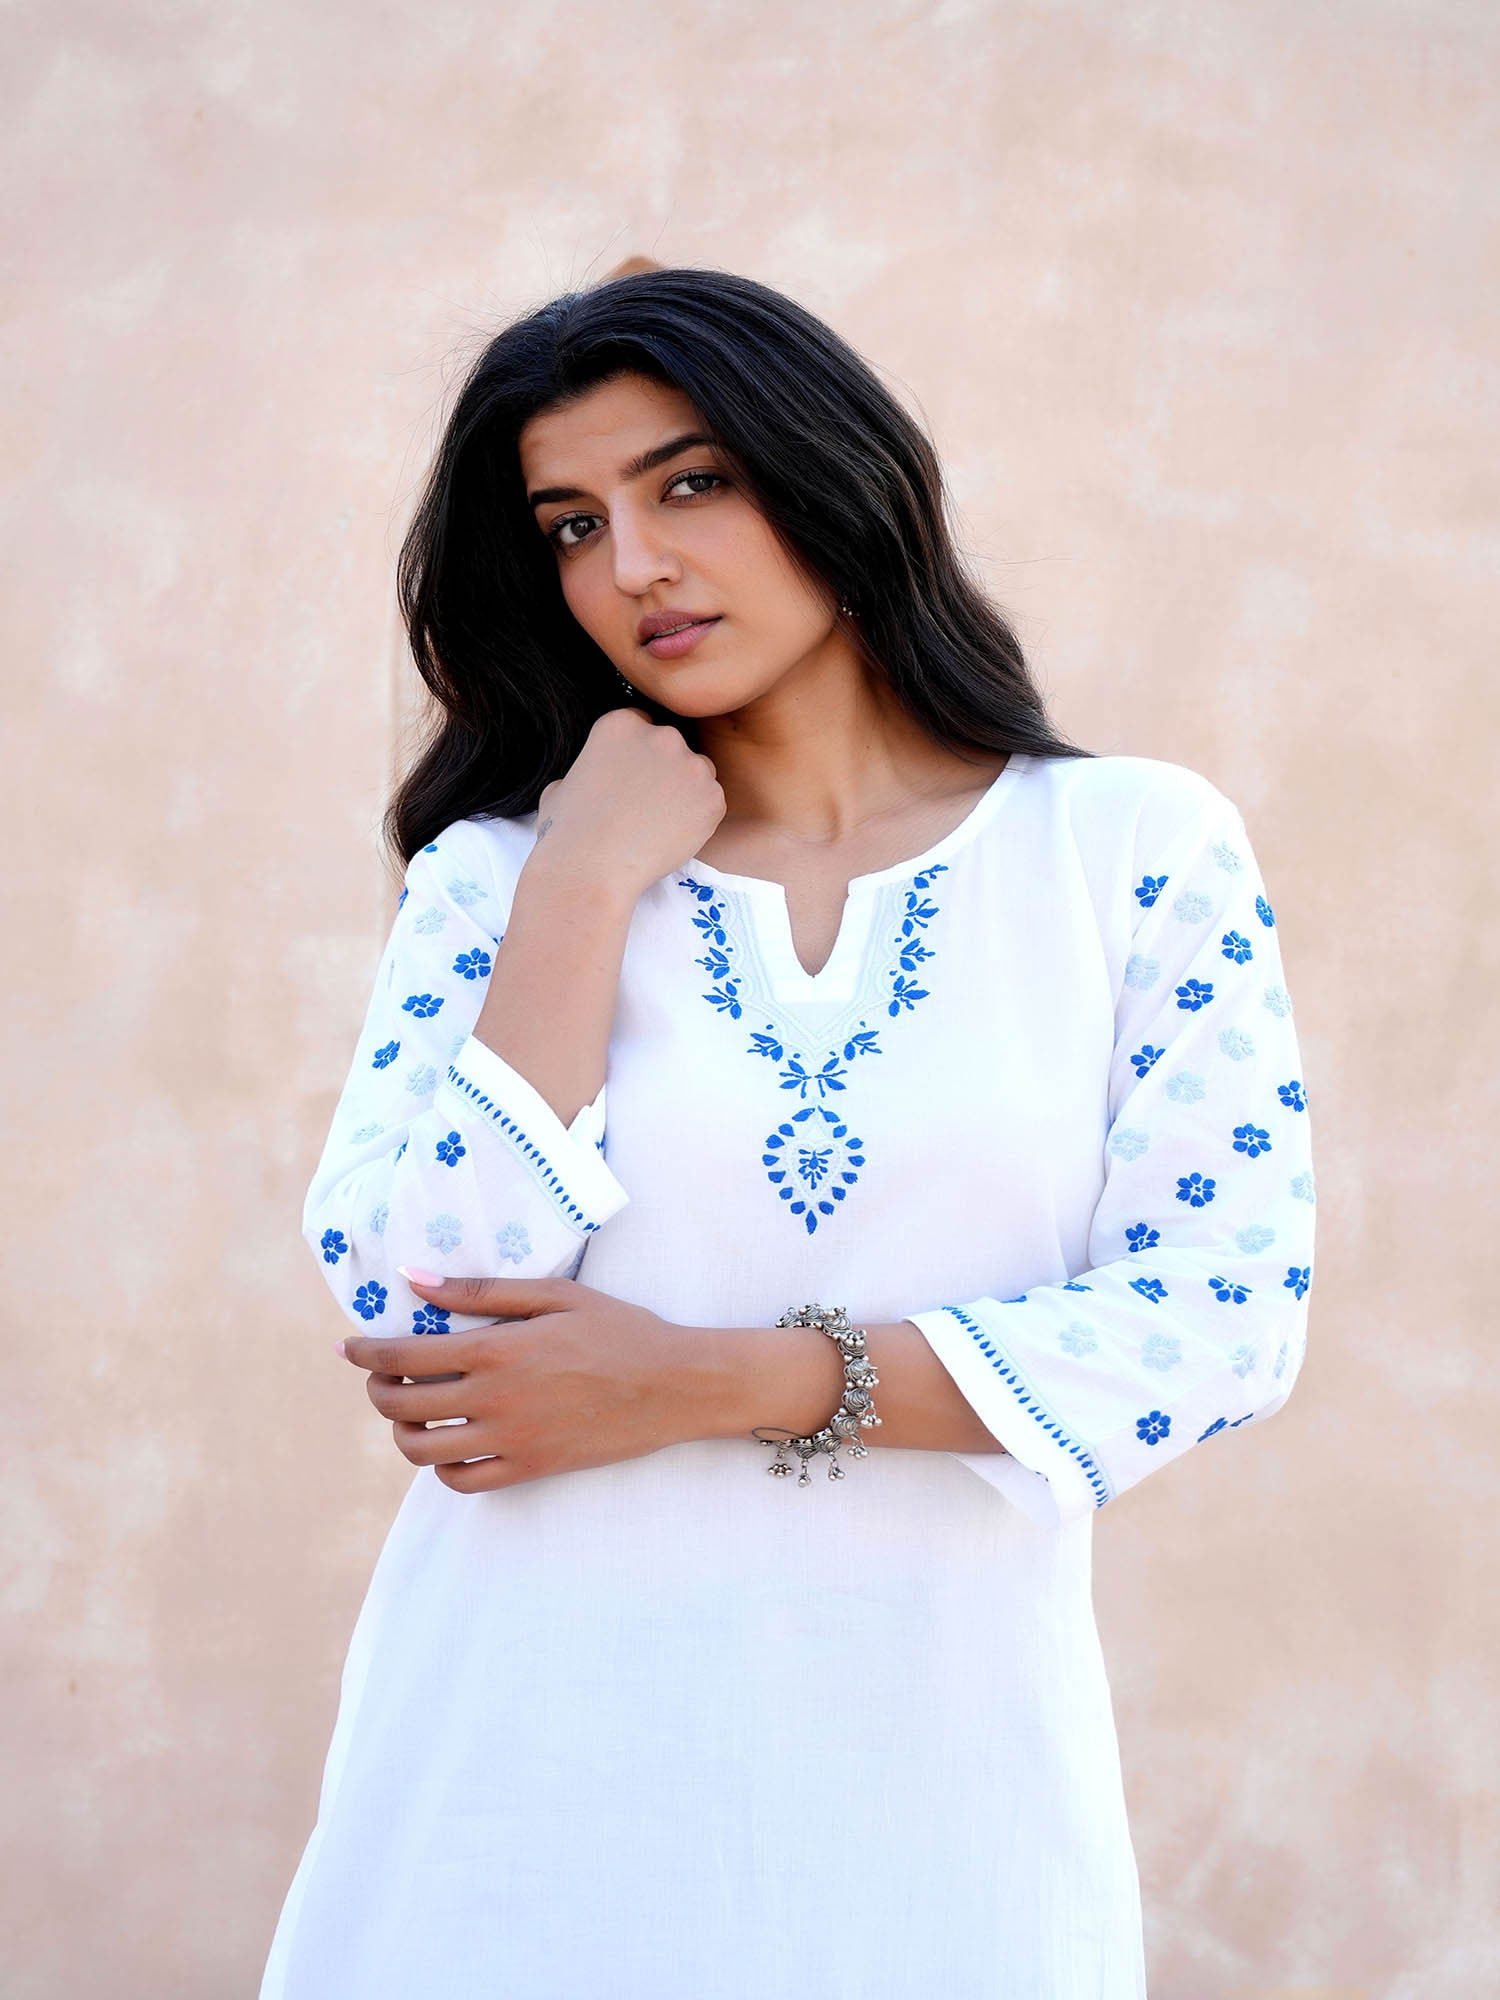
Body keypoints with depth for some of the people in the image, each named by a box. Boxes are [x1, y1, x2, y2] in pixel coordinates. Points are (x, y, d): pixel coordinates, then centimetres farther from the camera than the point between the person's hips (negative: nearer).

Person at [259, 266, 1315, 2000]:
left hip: (934, 1737, 0)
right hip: (536, 1738, 1)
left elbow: (1228, 1321, -8)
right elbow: (408, 1306, -9)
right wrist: (594, 880, -10)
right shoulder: (504, 872, 3)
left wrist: (708, 1380, -12)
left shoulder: (1139, 847, -1)